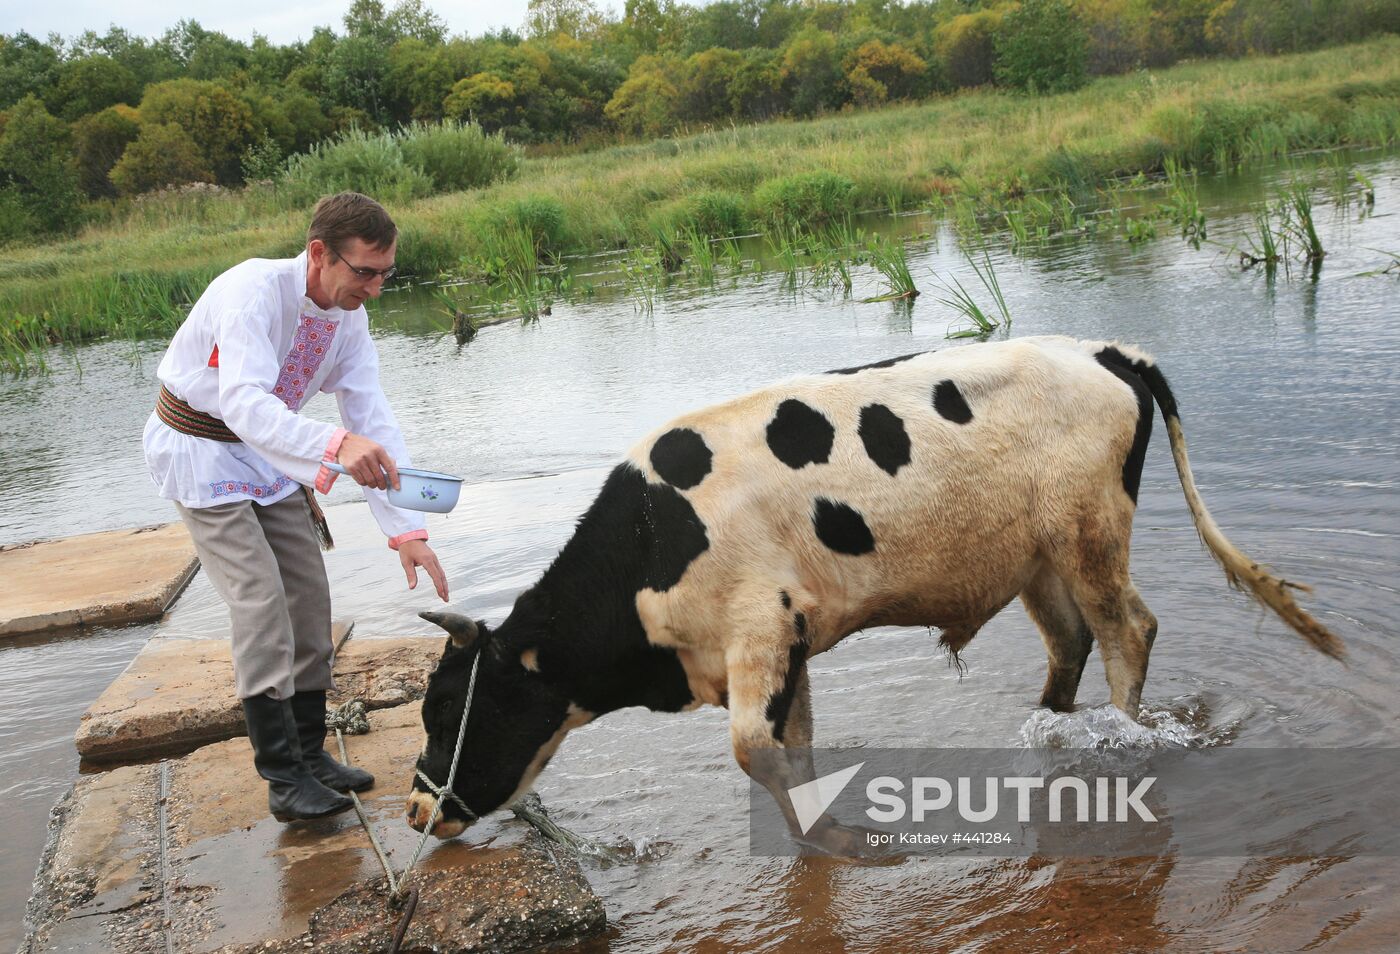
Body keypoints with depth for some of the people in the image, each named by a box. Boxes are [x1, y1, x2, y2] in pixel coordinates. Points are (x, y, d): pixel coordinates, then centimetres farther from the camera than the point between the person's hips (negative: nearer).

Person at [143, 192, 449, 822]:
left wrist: (406, 529, -16)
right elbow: (245, 403, -44)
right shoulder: (252, 292, -31)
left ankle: (310, 752, 17)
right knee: (260, 601, -14)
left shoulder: (349, 317, -7)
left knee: (309, 597, 5)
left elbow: (372, 420, -9)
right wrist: (334, 446, -61)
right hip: (200, 448, -7)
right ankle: (283, 776, -6)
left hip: (268, 451, 7)